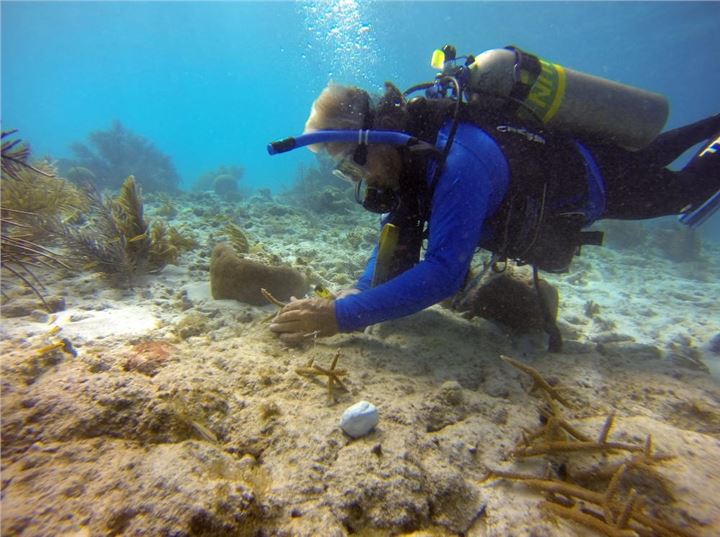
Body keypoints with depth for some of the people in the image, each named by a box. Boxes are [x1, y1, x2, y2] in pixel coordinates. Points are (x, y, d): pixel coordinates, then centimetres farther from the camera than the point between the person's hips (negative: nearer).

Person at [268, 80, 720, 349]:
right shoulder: (413, 148, -20)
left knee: (683, 189, 25)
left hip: (598, 175, -6)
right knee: (649, 160, 36)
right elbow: (398, 239, -15)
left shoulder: (459, 162, -47)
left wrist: (343, 314, -56)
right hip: (557, 156, 6)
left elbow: (443, 273, -55)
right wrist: (360, 292, -31)